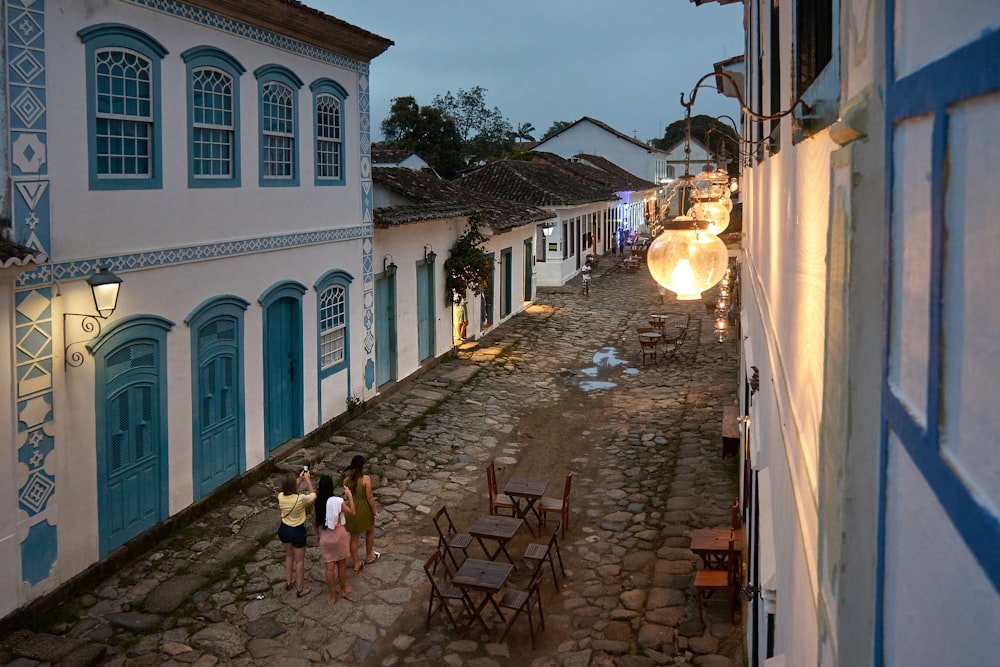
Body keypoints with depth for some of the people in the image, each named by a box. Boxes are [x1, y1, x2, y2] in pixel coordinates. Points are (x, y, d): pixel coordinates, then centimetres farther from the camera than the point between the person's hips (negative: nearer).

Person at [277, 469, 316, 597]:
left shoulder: (281, 496, -16)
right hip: (297, 531, -5)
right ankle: (300, 589, 27)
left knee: (289, 555, 28)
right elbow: (313, 496, -8)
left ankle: (288, 582, 43)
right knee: (299, 560, 14)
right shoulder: (300, 499, -30)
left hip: (284, 529, 5)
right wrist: (308, 480, -1)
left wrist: (300, 480, 8)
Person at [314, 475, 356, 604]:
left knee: (329, 567, 12)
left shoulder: (317, 502, -10)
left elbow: (316, 520, 2)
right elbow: (352, 513, -9)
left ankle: (332, 596, 21)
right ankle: (343, 590, 35)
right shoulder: (338, 501, -21)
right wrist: (350, 496, -3)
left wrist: (317, 535, 18)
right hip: (338, 535, -2)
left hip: (325, 537, 3)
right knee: (342, 564, 18)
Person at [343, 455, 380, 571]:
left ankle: (356, 563, 24)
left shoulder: (346, 480, -6)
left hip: (351, 509, 4)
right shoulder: (366, 479, -19)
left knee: (354, 537, 15)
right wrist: (375, 510, -5)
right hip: (364, 509, -3)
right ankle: (369, 556, 40)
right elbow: (369, 497, -16)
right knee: (370, 531, 25)